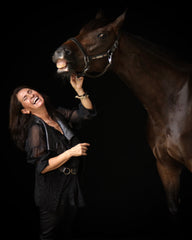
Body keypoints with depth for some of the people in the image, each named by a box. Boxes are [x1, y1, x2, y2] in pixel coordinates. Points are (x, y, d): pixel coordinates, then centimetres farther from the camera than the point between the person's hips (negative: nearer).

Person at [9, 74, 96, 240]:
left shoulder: (59, 115, 1)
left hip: (71, 185, 7)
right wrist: (71, 153, -23)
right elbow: (42, 167, -23)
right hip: (53, 193, -6)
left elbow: (87, 113, 5)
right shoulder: (35, 129, -19)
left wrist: (79, 89, -7)